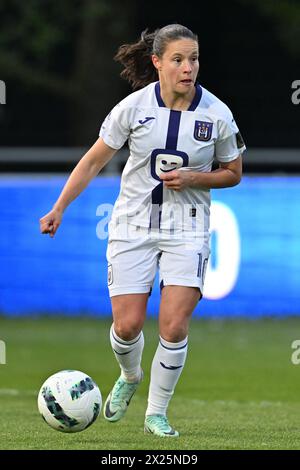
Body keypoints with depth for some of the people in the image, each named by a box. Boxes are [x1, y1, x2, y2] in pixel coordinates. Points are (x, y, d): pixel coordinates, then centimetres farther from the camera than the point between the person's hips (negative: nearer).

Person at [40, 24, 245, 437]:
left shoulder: (217, 114, -8)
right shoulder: (134, 106, -9)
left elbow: (233, 173, 6)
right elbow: (94, 161, 1)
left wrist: (192, 178, -13)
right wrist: (59, 209, -4)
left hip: (187, 229, 0)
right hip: (133, 226, 0)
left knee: (174, 326, -11)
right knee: (127, 325, -5)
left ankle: (157, 413, 8)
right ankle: (129, 378, 31)